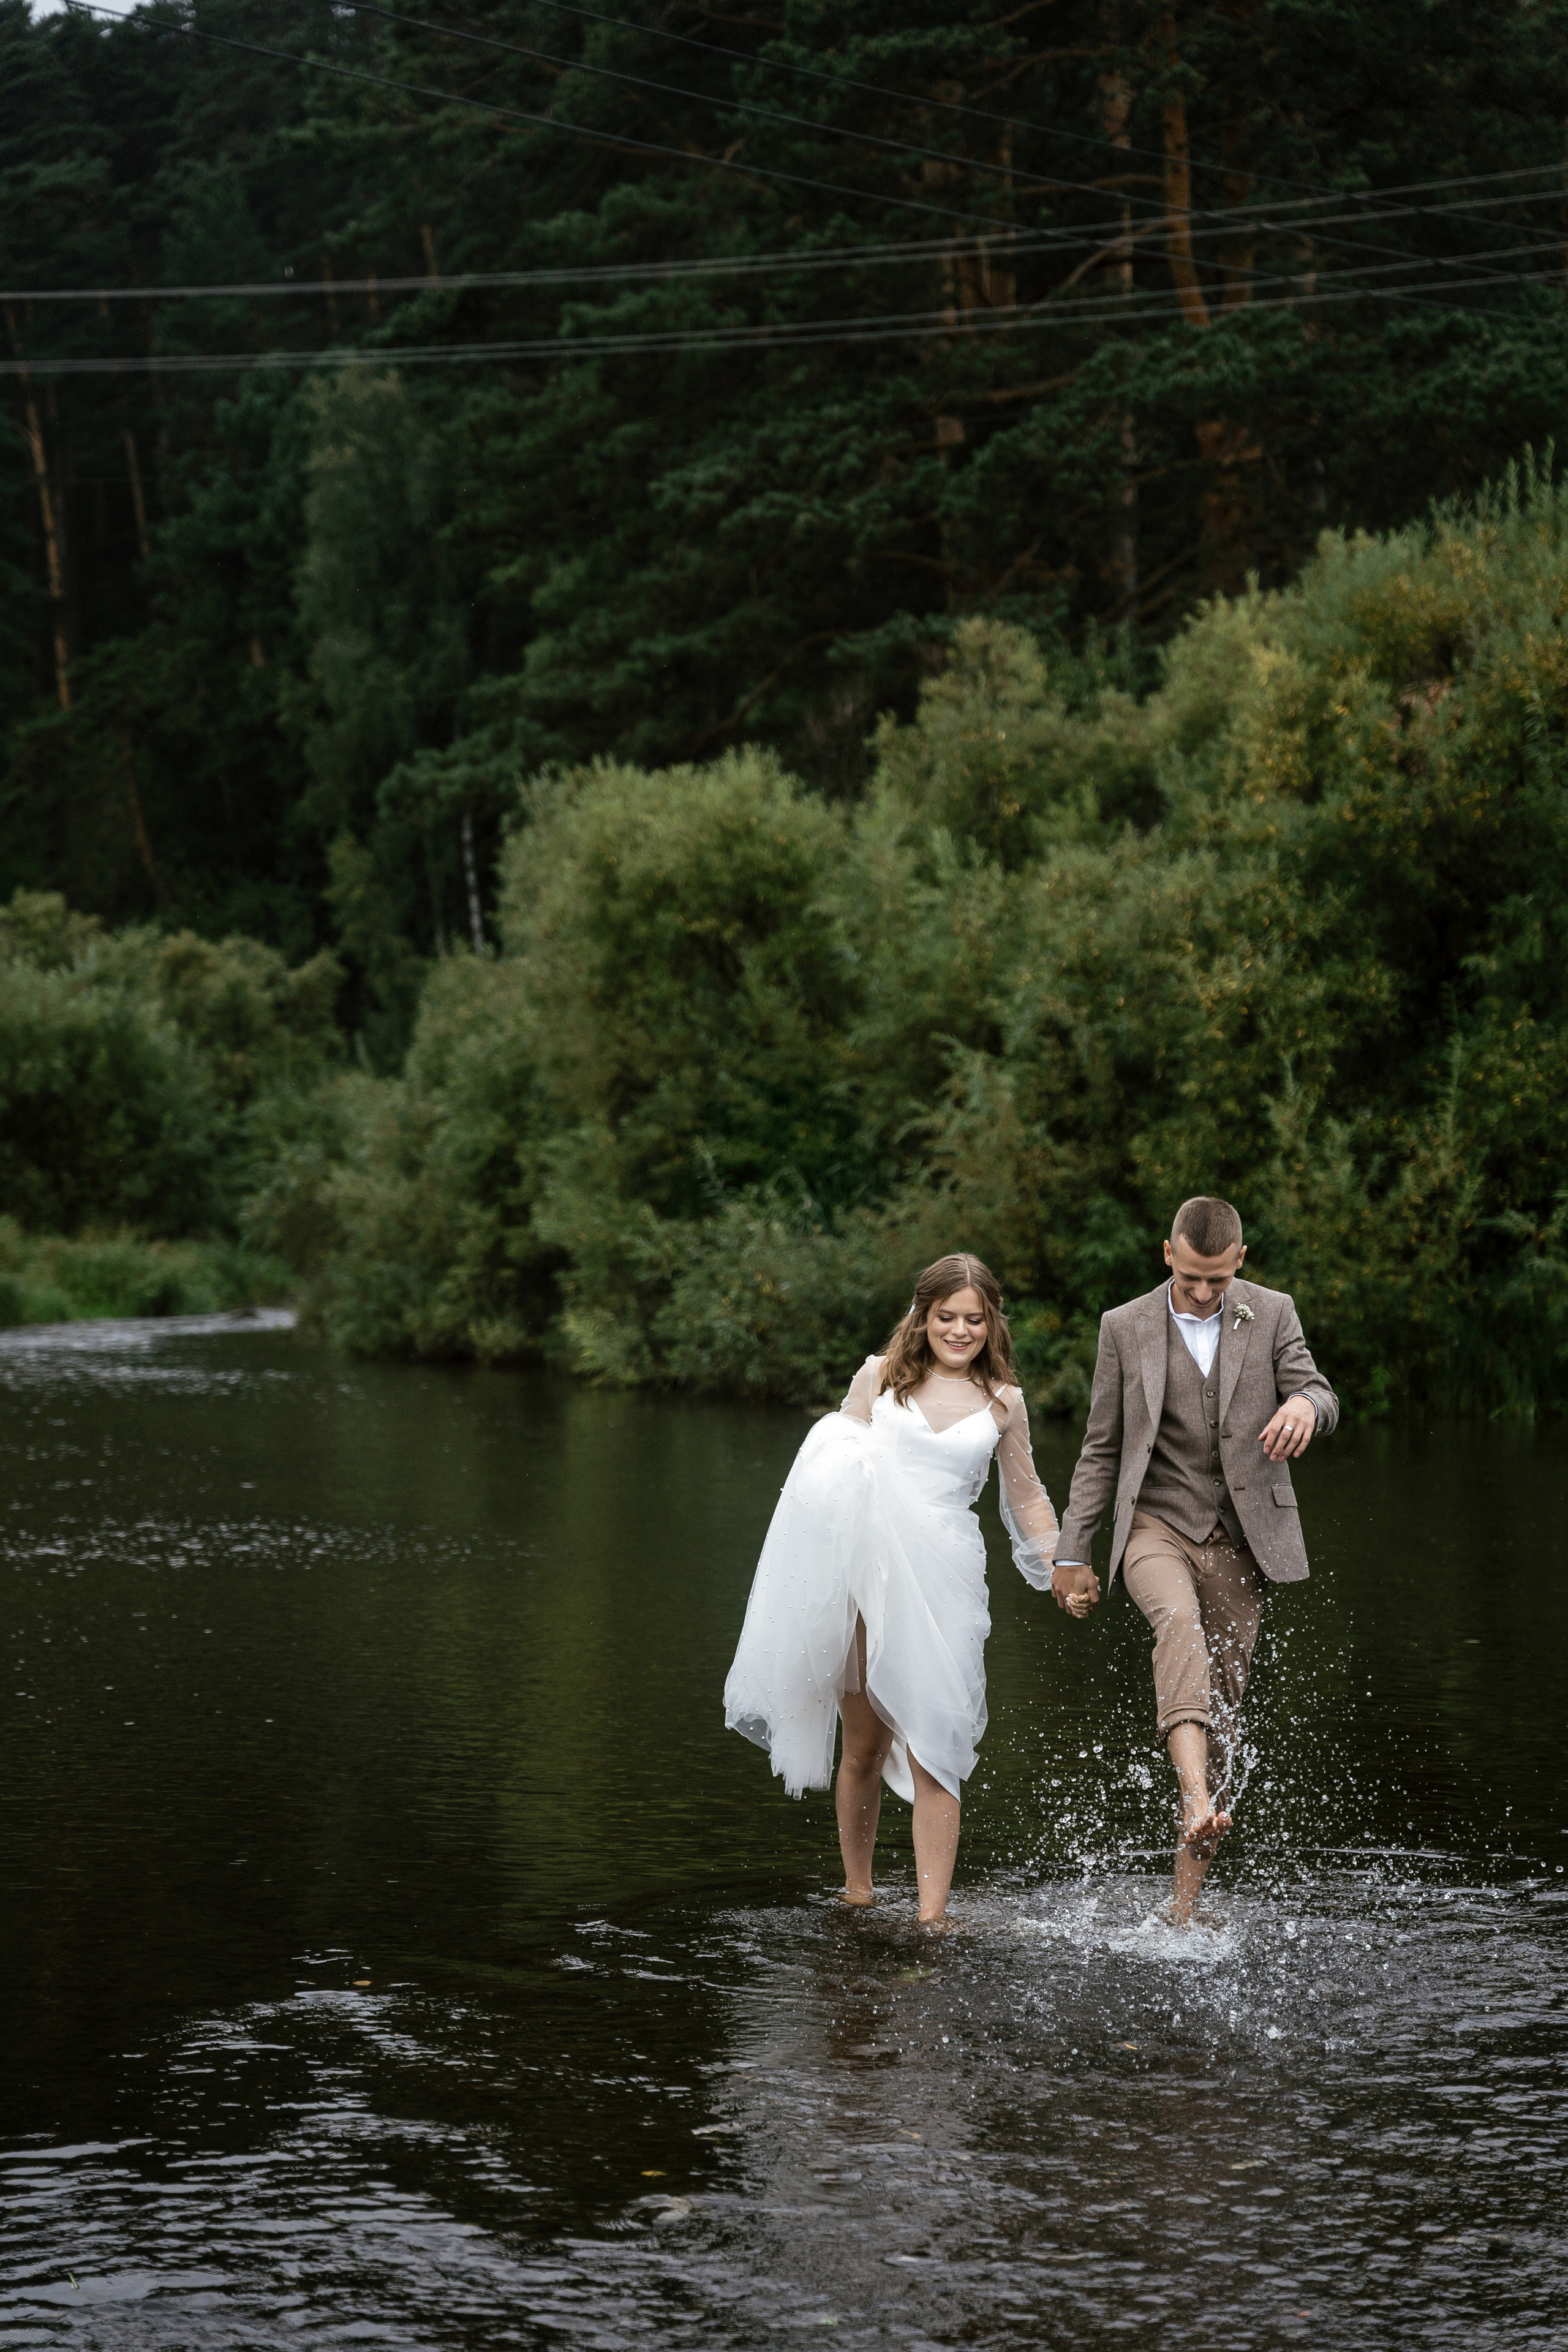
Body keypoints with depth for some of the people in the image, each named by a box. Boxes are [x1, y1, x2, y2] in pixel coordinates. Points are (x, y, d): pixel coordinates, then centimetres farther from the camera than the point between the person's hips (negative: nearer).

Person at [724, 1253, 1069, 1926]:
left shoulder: (1002, 1403, 9)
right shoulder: (879, 1377, 7)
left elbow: (1027, 1498, 19)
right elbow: (833, 1463, 11)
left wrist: (1059, 1568, 9)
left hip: (942, 1580, 0)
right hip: (863, 1574, 0)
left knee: (931, 1750, -9)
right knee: (864, 1746, 7)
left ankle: (932, 1916, -11)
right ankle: (857, 1890, 23)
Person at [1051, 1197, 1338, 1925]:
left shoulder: (1272, 1315, 3)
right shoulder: (1125, 1327, 2)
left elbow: (1319, 1397, -8)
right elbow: (1101, 1449, 7)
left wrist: (1305, 1403, -34)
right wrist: (1070, 1555, 5)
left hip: (1238, 1538, 2)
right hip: (1155, 1527, -2)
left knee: (1223, 1709, 2)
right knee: (1179, 1624, -34)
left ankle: (1184, 1901, 10)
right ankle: (1197, 1799, -52)